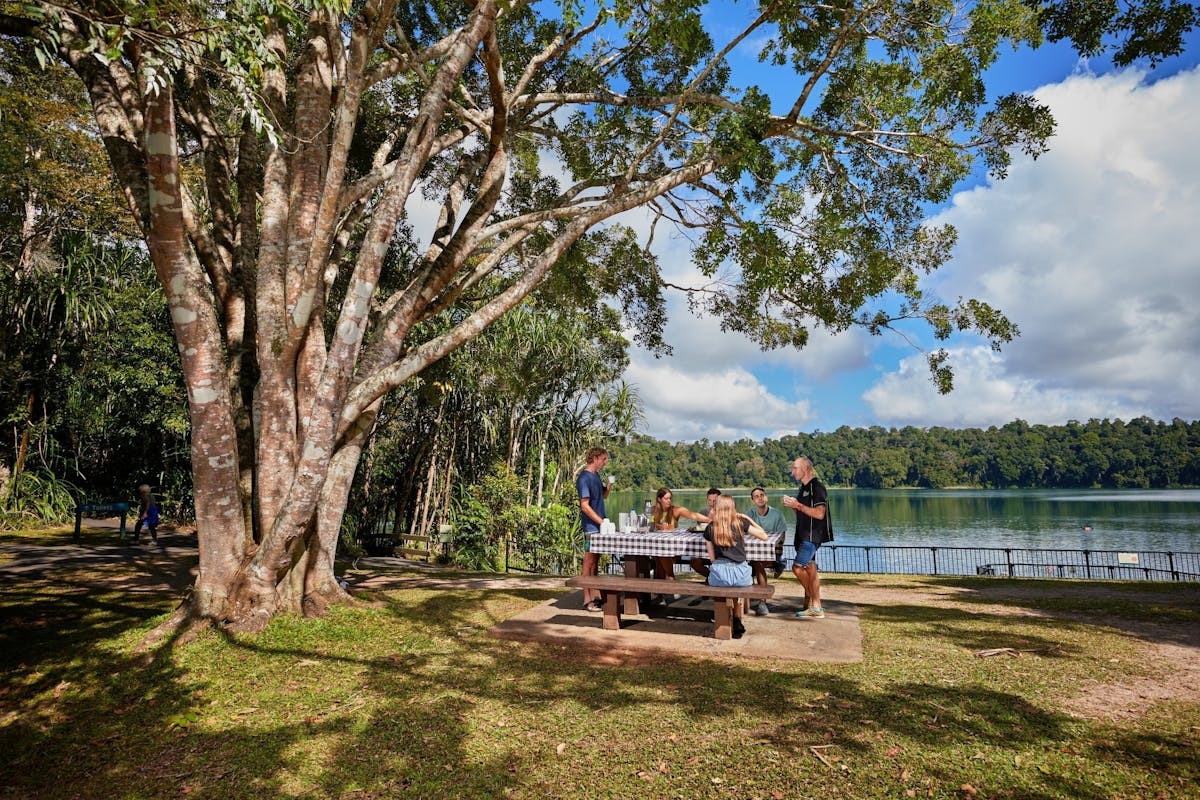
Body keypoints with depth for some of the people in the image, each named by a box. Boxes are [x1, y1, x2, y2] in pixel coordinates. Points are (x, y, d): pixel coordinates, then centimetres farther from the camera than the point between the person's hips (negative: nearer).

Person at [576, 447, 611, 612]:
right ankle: (587, 599, 2)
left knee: (596, 561, 13)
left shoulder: (596, 476, 12)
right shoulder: (584, 478, -14)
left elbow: (603, 496, 23)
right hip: (591, 526, -9)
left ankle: (595, 595, 20)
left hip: (600, 526, 9)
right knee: (589, 561, -3)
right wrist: (601, 521, -19)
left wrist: (608, 485, 3)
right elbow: (585, 506, -19)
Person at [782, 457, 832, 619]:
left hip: (812, 536, -9)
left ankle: (815, 606, 0)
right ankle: (815, 607, 16)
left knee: (797, 567, -13)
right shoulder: (803, 488, 15)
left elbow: (819, 514, -21)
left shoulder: (817, 487, -13)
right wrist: (793, 505, 5)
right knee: (810, 569, 10)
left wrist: (798, 505, -19)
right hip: (803, 535, 9)